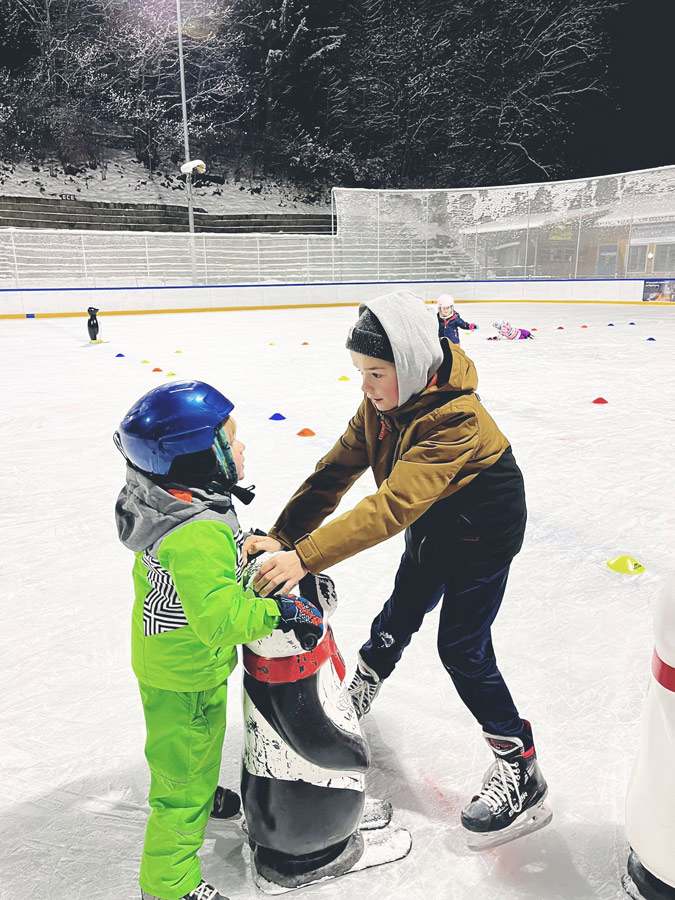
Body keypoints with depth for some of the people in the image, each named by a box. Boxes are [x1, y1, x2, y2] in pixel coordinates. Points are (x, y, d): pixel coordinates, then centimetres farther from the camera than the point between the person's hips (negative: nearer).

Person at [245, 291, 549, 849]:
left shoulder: (455, 420, -37)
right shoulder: (382, 404, -13)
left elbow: (392, 507, -44)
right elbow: (336, 471, -14)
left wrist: (305, 556, -49)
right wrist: (282, 536, -23)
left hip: (483, 531, -7)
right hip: (433, 522, 7)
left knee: (462, 648, -5)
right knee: (403, 611, 23)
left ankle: (521, 772, 12)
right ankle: (359, 692, 49)